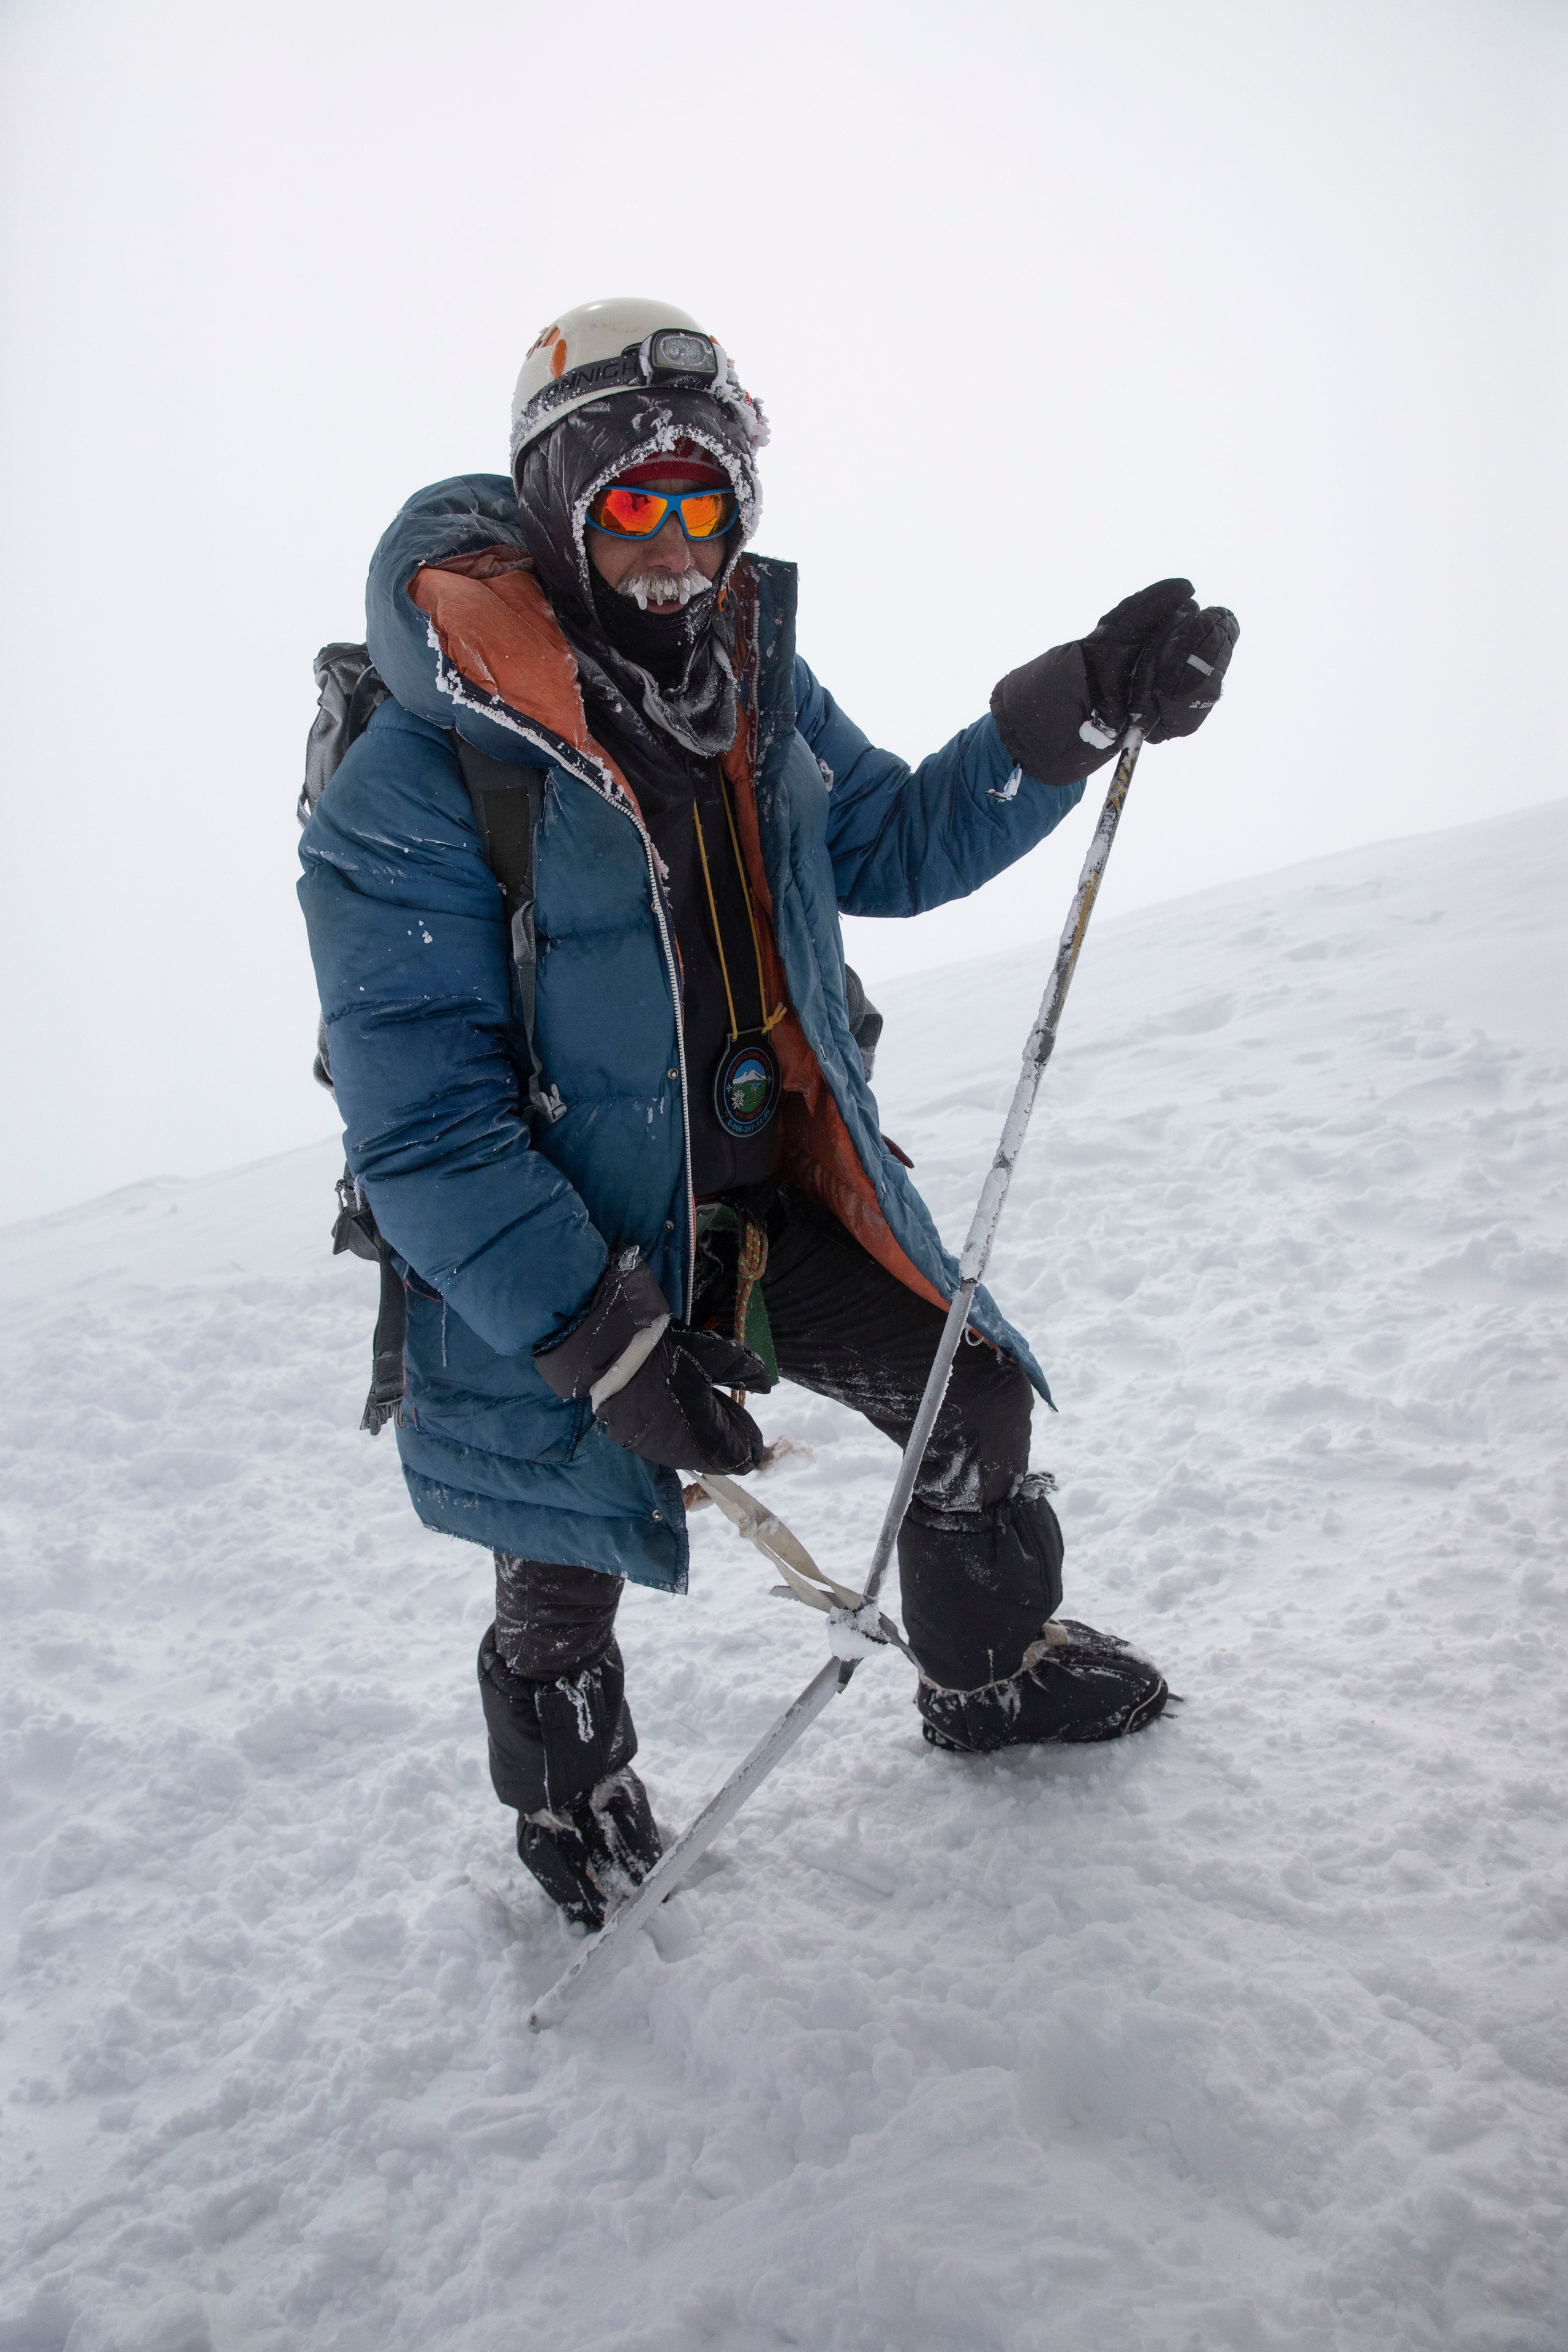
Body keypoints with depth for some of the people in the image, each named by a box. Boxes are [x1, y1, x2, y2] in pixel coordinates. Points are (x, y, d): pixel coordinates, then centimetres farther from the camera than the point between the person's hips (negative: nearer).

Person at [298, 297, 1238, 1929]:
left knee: (976, 1400, 13)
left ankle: (994, 1675, 43)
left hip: (777, 1189, 6)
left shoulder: (755, 683, 0)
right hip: (563, 1255, -5)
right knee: (565, 1594, 11)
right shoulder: (418, 779, -21)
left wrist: (1080, 708, -2)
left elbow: (895, 846, 12)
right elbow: (422, 1128, -22)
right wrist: (603, 1343, -27)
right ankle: (583, 1855, 42)